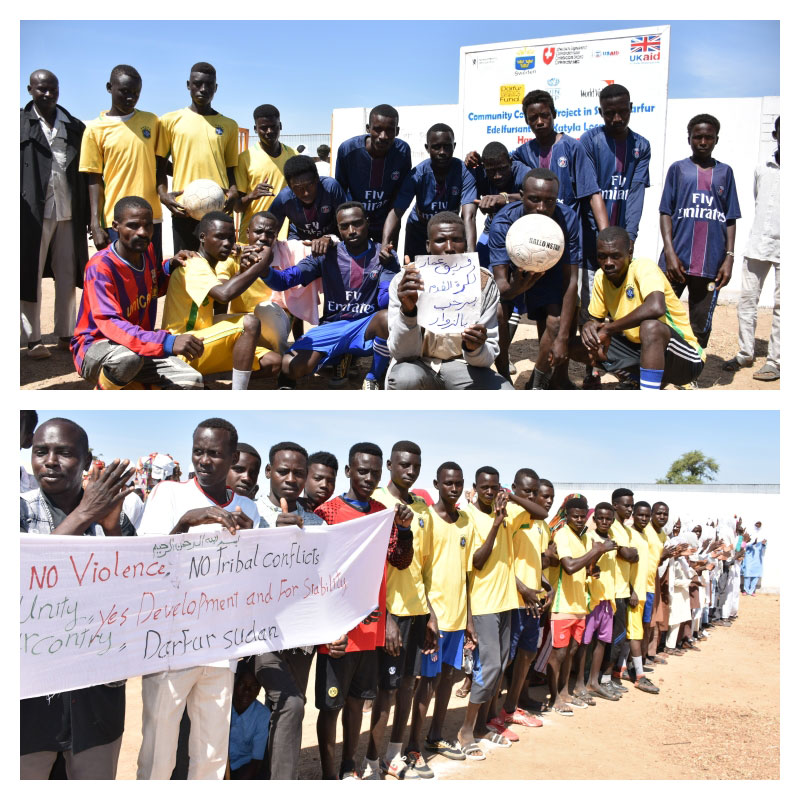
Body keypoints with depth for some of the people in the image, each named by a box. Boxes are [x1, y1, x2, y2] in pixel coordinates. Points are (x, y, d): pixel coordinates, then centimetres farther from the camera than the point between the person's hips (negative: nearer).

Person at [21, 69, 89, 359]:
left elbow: (85, 173, 11)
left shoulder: (75, 127, 13)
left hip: (69, 213, 3)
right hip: (32, 212, -3)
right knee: (30, 276, 0)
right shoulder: (21, 122, 5)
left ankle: (66, 335, 16)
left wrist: (88, 214, 6)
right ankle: (33, 340, 5)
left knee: (67, 277, 7)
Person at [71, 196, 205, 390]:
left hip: (141, 345, 6)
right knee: (129, 356, -41)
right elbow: (109, 324, -36)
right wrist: (167, 342, -50)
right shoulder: (101, 266, -23)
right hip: (95, 348, -6)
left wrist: (170, 266, -2)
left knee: (192, 382, -16)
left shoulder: (147, 250, 0)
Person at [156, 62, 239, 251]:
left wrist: (234, 192, -5)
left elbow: (231, 168, 15)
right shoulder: (171, 120, 8)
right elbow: (160, 163, 10)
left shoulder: (229, 125, 13)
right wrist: (163, 194, -6)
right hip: (184, 210, -1)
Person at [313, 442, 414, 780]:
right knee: (331, 705, 3)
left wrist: (405, 528, -7)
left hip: (373, 625, 5)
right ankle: (329, 775, 14)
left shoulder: (384, 513, 10)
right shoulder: (327, 511, -8)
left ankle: (349, 768, 27)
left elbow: (401, 562, 10)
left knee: (356, 700, 15)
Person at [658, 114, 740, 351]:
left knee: (700, 329, 6)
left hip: (711, 265, 2)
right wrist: (670, 253, -9)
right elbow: (666, 212, 3)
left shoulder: (725, 172, 14)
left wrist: (729, 257, 1)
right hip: (677, 260, -1)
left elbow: (730, 219, 12)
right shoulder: (678, 169, 9)